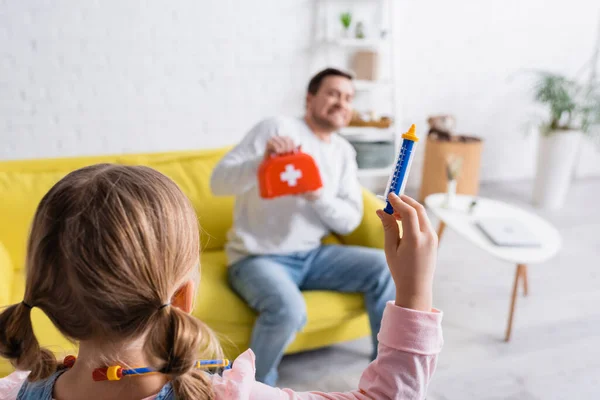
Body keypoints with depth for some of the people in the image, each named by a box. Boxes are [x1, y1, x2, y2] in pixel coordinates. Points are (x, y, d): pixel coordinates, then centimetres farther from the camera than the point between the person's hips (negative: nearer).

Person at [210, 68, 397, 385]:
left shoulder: (344, 151, 9)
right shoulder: (277, 128, -10)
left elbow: (350, 220, 1)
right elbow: (218, 182, -18)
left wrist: (319, 196, -19)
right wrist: (260, 162, -37)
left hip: (311, 255, 6)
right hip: (257, 258, -6)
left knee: (384, 267, -11)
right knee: (288, 310, -34)